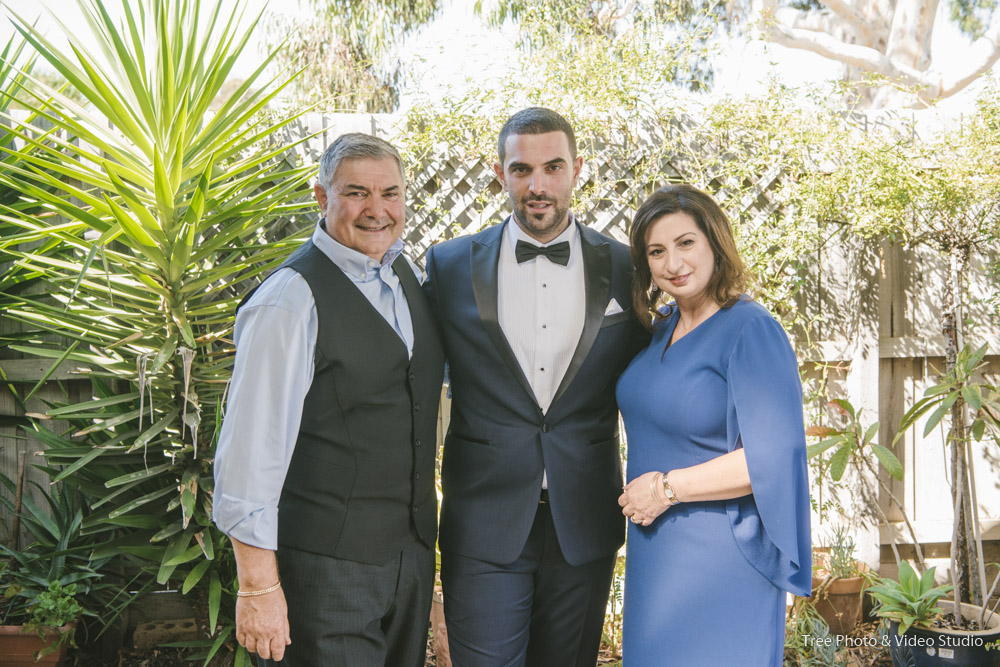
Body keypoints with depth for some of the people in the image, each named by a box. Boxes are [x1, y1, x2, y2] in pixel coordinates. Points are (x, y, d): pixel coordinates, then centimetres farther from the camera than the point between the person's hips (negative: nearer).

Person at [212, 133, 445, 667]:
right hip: (323, 565, -7)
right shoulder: (291, 298, -16)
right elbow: (250, 447, -18)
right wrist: (258, 586, -20)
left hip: (411, 554, 7)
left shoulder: (410, 278, 8)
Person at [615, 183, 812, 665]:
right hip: (655, 551, 8)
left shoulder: (751, 330, -16)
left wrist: (669, 488, -18)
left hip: (721, 556, -7)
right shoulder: (662, 327, 7)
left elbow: (775, 455, -23)